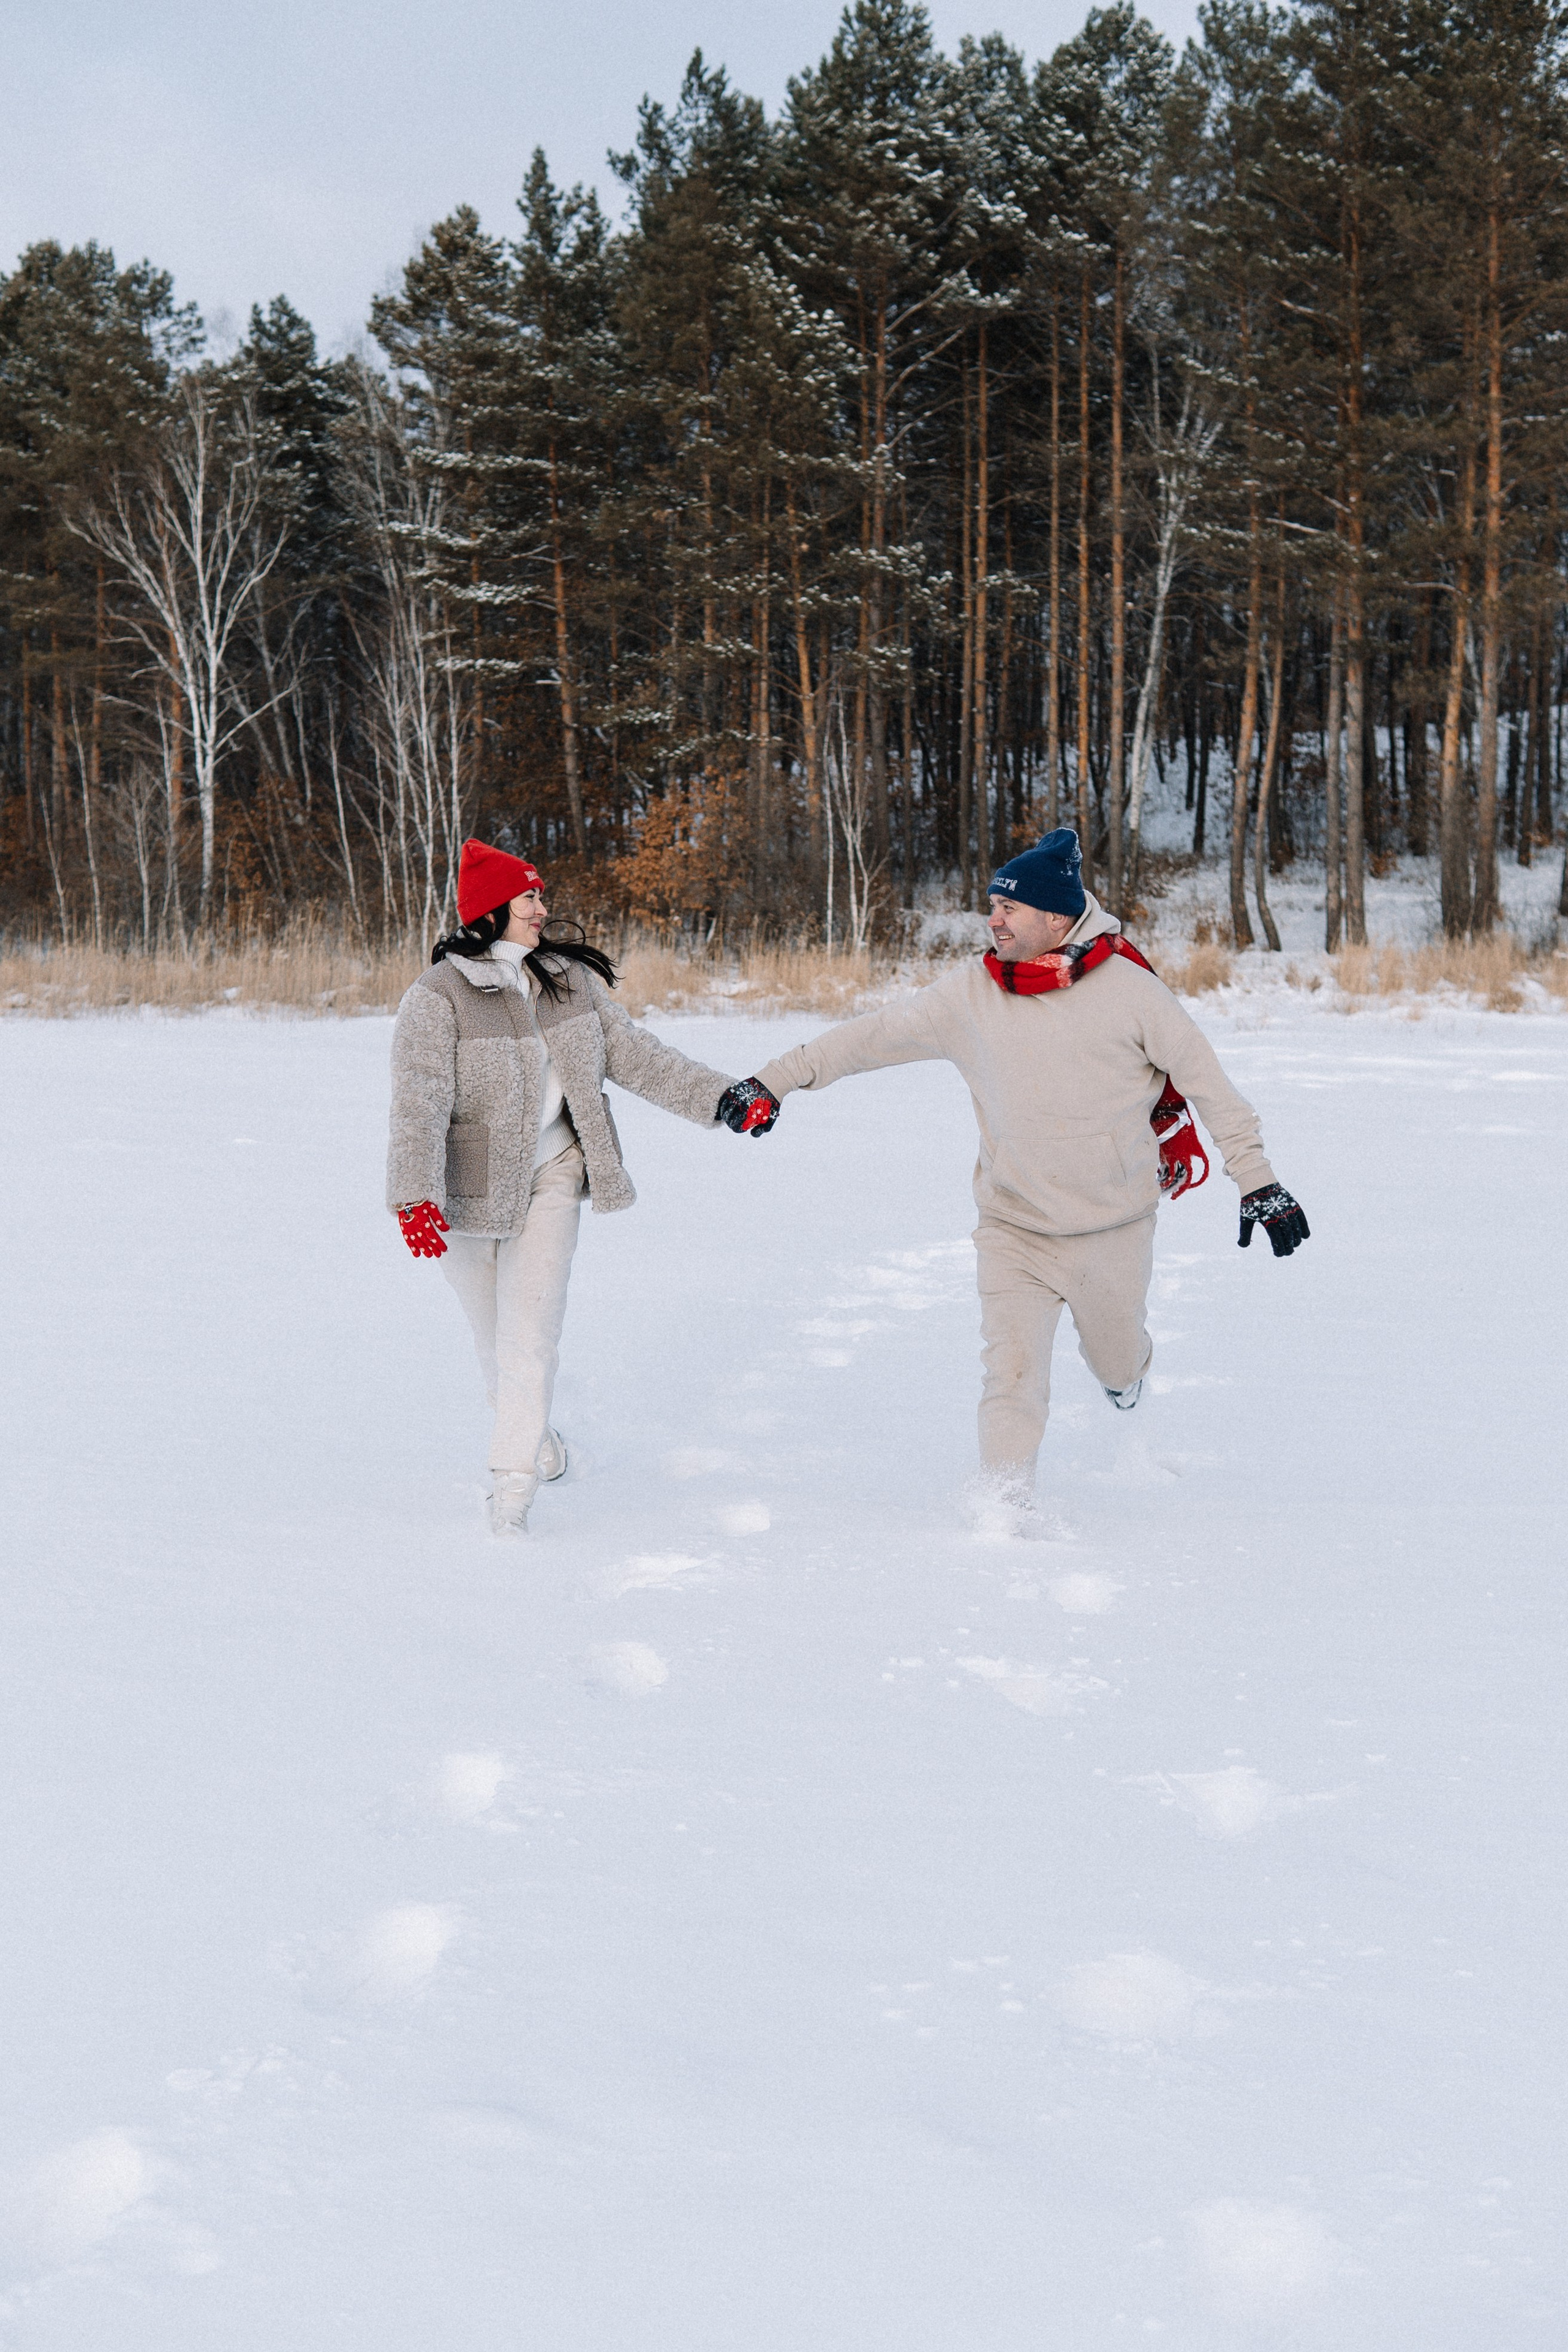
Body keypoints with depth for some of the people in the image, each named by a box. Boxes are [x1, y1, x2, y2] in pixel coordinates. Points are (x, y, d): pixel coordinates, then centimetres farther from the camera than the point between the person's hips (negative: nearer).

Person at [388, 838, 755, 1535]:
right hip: (469, 1188, -2)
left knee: (531, 1329, -10)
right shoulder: (438, 998, -17)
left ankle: (512, 1486, -10)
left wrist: (719, 1096, -4)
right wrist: (415, 1199, -39)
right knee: (495, 1335, 12)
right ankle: (534, 1437, 40)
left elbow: (633, 1055, 4)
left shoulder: (571, 979, -1)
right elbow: (418, 1104, -26)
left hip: (551, 1181, 2)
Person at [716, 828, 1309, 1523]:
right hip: (1013, 1225, 1)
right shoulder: (971, 995, -8)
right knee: (1013, 1370, -14)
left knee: (1116, 1362, 19)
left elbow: (1209, 1082, -6)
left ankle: (1127, 1371, 54)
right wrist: (774, 1081, 1)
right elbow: (874, 1035, 1)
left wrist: (1257, 1183, -4)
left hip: (1114, 1225, 0)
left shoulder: (1128, 990, -14)